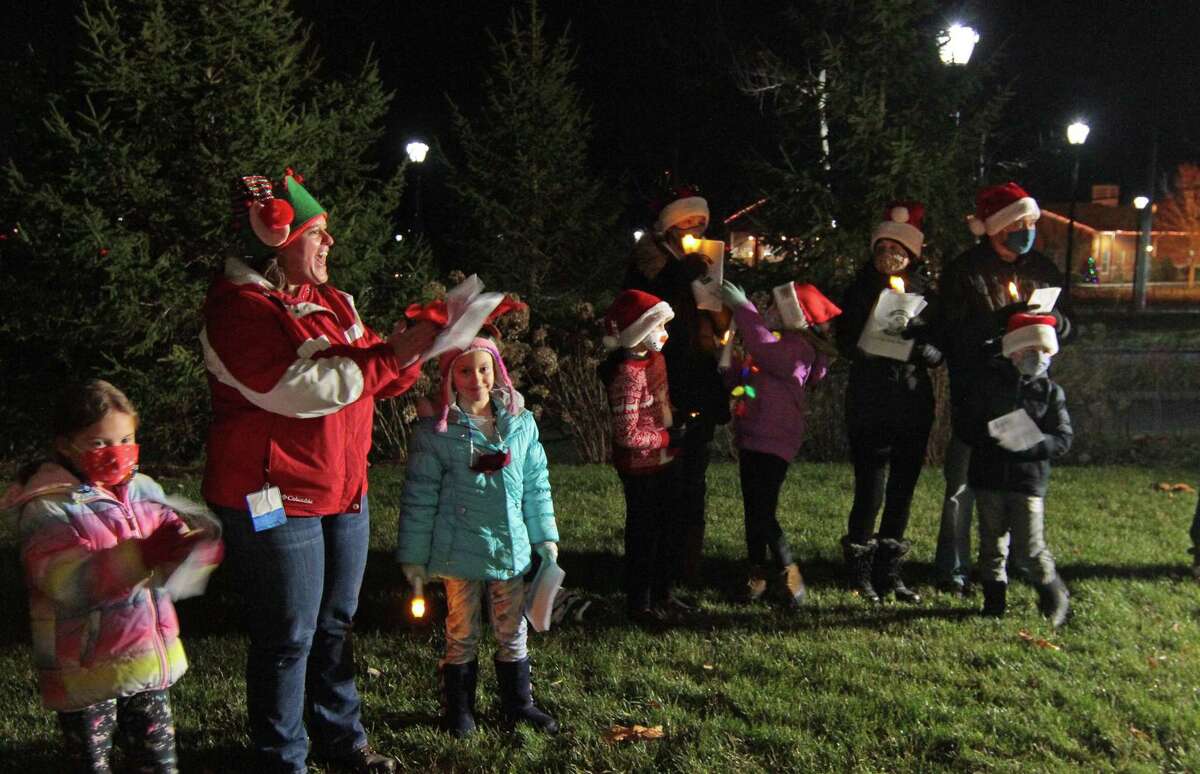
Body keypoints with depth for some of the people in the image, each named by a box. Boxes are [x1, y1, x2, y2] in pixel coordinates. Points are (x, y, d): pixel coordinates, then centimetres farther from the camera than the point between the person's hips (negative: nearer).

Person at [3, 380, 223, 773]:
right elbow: (67, 580, -27)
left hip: (150, 658, 5)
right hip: (85, 669, -5)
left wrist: (195, 540, -21)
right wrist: (143, 556, -38)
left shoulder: (143, 489, 4)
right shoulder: (47, 510, -14)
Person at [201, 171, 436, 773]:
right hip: (275, 502, -8)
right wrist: (391, 355, -24)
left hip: (343, 491, 8)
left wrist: (410, 347, -9)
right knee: (288, 639, 3)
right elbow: (303, 390, -26)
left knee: (335, 624, 19)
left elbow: (378, 377, 12)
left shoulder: (328, 299, 11)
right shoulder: (238, 310, -16)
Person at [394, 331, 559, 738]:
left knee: (513, 632, 14)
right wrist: (414, 555, -4)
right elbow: (419, 498, -5)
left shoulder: (522, 423, 2)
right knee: (462, 634, 10)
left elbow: (536, 485, 10)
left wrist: (545, 536, 10)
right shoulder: (437, 433, -9)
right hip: (460, 552, -3)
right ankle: (459, 709, 26)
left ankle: (518, 704, 30)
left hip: (511, 548, 3)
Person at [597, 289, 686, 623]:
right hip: (641, 468, -9)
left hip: (665, 461, 9)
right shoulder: (628, 374, -25)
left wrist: (678, 423, 5)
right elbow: (627, 435, -27)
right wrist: (669, 437, -18)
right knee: (644, 535, 7)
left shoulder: (654, 358, 3)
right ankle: (638, 603, 24)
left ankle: (662, 594, 36)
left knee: (670, 529, 19)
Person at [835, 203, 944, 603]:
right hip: (870, 402, -3)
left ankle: (889, 571, 21)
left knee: (903, 489, 8)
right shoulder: (860, 290, 3)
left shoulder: (926, 293, 7)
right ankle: (860, 572, 12)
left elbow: (941, 351, 2)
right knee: (871, 490, -5)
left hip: (914, 403, 3)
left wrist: (924, 348, -19)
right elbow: (846, 344, -3)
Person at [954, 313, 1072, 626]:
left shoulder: (1050, 391, 4)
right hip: (989, 477, 1)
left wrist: (1030, 443, -20)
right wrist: (991, 438, -17)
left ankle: (1055, 597, 19)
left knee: (1029, 548, -5)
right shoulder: (989, 380, 3)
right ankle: (994, 602, 24)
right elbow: (964, 425, 1)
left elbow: (1062, 439, -1)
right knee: (992, 544, 9)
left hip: (1029, 480, -1)